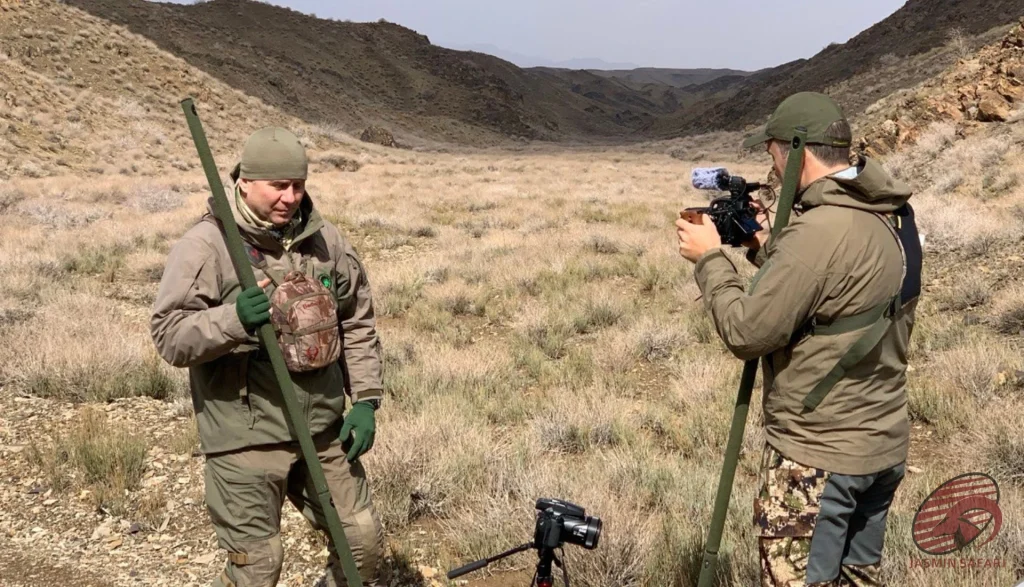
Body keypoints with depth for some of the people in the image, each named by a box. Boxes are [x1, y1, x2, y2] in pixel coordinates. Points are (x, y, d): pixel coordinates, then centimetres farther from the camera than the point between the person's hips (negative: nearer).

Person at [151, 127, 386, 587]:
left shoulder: (325, 241, 6)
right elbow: (169, 335, -13)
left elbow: (357, 325, 12)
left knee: (363, 539, 14)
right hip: (246, 439, -5)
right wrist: (233, 319, -31)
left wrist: (365, 400, 5)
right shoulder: (205, 246, -10)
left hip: (324, 429, 5)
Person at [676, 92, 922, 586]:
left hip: (818, 456, -9)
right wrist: (765, 247, 10)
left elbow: (746, 334, -19)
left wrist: (709, 258, -7)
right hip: (884, 446, 9)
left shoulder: (819, 231, -24)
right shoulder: (888, 217, 6)